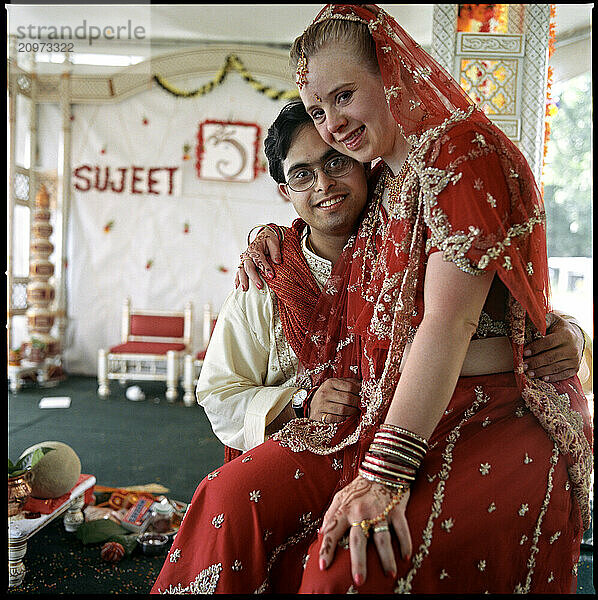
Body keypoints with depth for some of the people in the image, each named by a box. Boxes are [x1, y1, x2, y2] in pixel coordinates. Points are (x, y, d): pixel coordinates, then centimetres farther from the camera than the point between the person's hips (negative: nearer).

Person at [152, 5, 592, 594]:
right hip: (381, 412, 7)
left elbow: (447, 323, -21)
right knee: (233, 500, -12)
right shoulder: (384, 181, 15)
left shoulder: (465, 152, -11)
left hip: (494, 417, -7)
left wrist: (386, 473, -26)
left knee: (348, 565, -29)